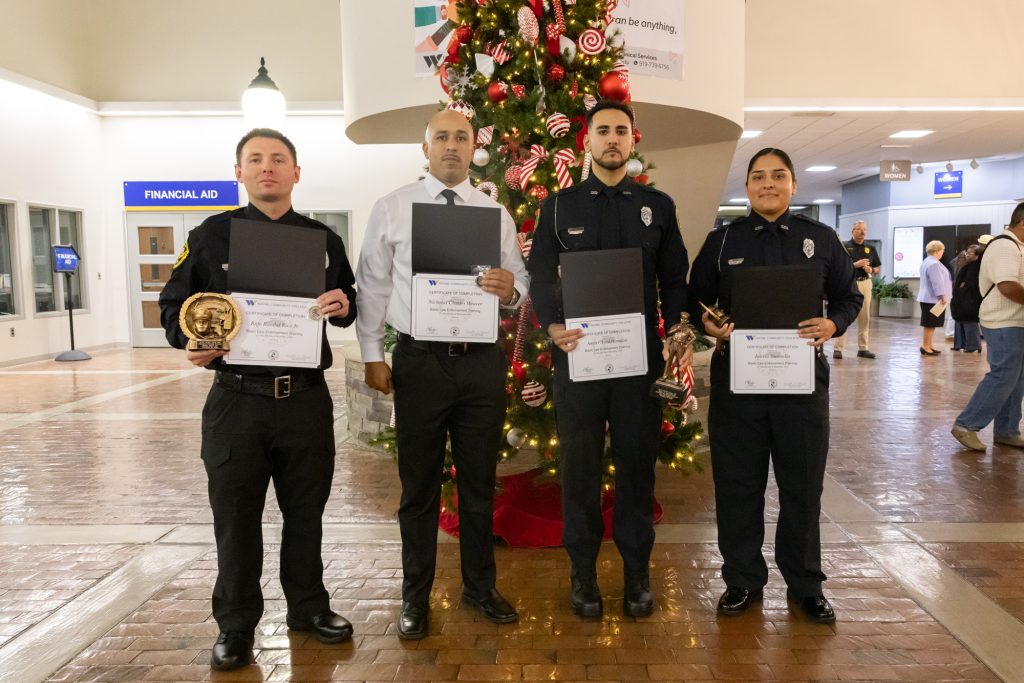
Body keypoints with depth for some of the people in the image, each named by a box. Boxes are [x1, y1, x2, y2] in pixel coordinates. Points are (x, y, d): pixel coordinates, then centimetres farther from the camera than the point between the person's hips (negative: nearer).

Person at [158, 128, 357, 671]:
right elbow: (173, 304, 6)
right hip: (237, 399, -1)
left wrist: (342, 306, -7)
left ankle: (308, 606, 33)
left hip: (307, 398, 2)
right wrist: (189, 340, -15)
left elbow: (347, 305, 16)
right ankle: (236, 625, 25)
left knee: (306, 511, 14)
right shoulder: (211, 235, 2)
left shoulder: (323, 239, 8)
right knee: (235, 517, 8)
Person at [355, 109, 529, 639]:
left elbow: (520, 281, 6)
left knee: (479, 481, 13)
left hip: (482, 360, 2)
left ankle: (480, 585, 32)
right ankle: (416, 595, 26)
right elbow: (372, 286, 2)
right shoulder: (392, 209, 2)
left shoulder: (496, 213, 7)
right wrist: (372, 356, -2)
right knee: (419, 484, 9)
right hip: (419, 359, -2)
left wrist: (509, 289, -18)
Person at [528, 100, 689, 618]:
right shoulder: (560, 205, 8)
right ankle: (583, 571, 20)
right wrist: (553, 326, -14)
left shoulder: (658, 205, 11)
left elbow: (674, 279, 11)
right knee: (580, 463, 6)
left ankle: (637, 571, 21)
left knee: (637, 460, 7)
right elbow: (540, 273, 4)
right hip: (577, 352, -1)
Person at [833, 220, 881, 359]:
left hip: (865, 284, 4)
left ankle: (863, 348, 14)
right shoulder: (844, 247, 1)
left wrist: (871, 270, -5)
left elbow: (878, 267, 17)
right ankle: (838, 348, -5)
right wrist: (855, 265, -16)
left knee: (865, 317, 6)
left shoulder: (871, 249, 14)